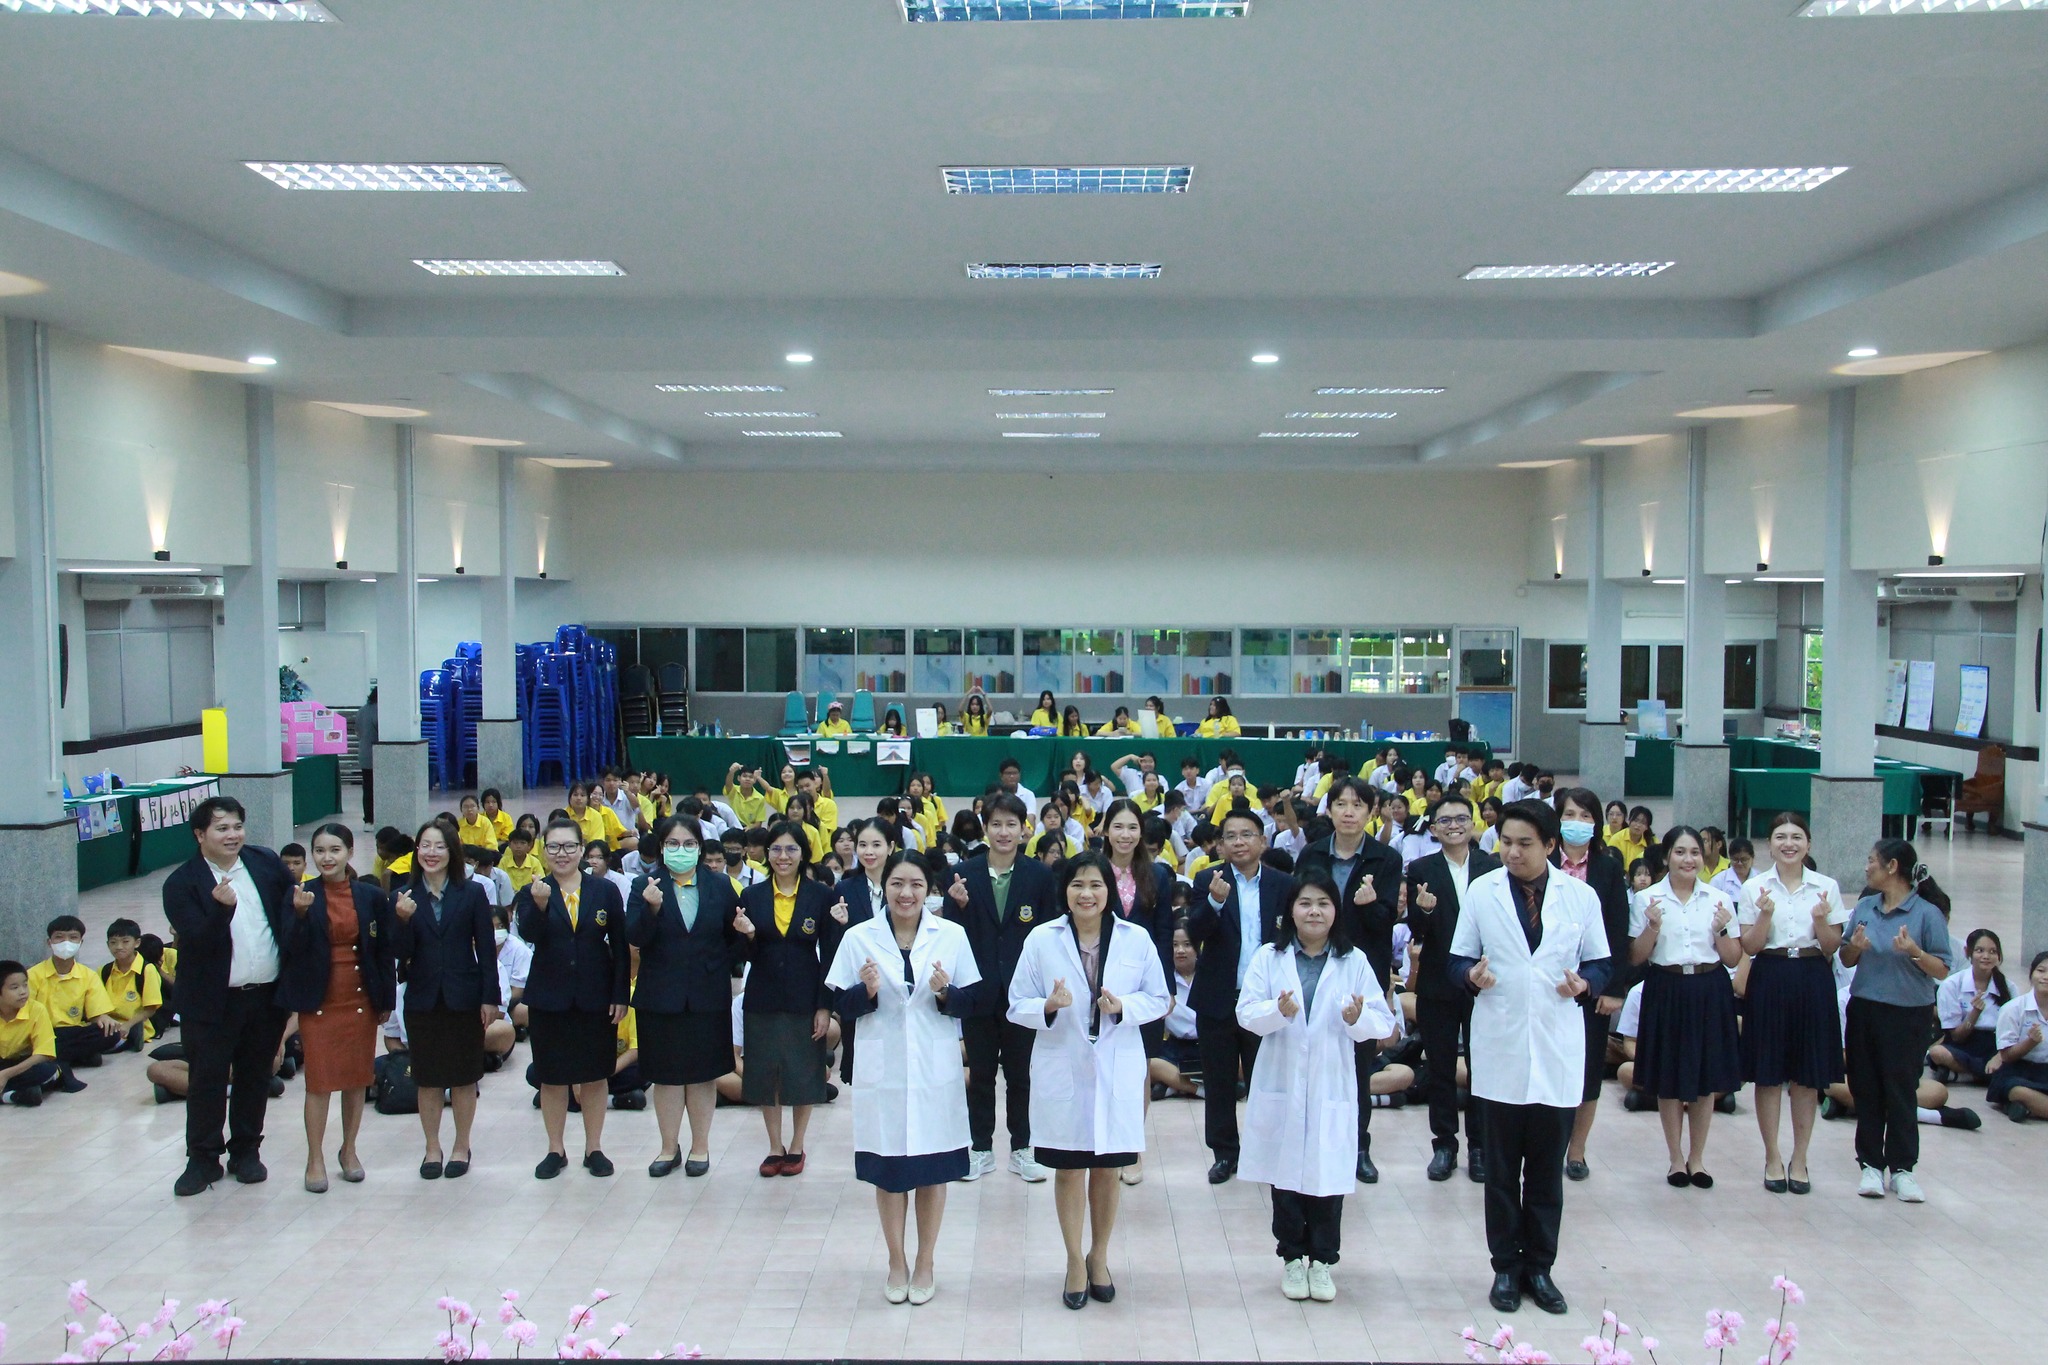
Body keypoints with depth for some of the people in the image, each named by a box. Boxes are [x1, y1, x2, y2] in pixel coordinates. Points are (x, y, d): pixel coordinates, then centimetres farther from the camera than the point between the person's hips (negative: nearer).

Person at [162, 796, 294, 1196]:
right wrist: (222, 907, -36)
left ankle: (246, 1151, 27)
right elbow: (198, 941, -19)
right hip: (211, 1002, -3)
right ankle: (203, 1158, 18)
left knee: (255, 1077, 13)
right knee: (206, 1081, 4)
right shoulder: (181, 883, -9)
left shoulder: (266, 863, 1)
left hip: (267, 995, 3)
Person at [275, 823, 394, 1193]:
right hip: (318, 1001, -2)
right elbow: (293, 950, -10)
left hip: (361, 999, 2)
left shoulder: (371, 896, 0)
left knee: (357, 1078, 9)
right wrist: (301, 913, -26)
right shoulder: (301, 896, -4)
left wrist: (386, 1001, 4)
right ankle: (315, 1159, 12)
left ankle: (349, 1151, 24)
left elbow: (384, 951, 4)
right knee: (319, 1081, 1)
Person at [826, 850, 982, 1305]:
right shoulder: (858, 937, -1)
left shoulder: (952, 936, 0)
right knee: (887, 1167, 7)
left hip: (936, 1070, 0)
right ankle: (896, 1263, 25)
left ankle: (924, 1263, 25)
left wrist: (945, 993, -18)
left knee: (933, 1166, 8)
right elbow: (844, 1007, 1)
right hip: (882, 1071, 0)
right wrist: (868, 991, -19)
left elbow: (970, 1002, 2)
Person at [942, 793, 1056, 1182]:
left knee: (1019, 1073, 11)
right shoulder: (964, 874, -2)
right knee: (980, 1073, 11)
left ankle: (1021, 1149, 23)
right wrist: (960, 906, -20)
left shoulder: (1038, 875, -3)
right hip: (978, 990, 1)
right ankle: (980, 1148, 23)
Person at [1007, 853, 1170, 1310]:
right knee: (1069, 1169, 8)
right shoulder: (1041, 939, -4)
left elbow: (1158, 999, 4)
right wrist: (1049, 1006, -22)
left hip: (1117, 1070, 1)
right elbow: (1017, 1006, -2)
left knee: (1108, 1169, 12)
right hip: (1062, 1070, -1)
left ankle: (1099, 1256, 32)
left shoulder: (1136, 939, -2)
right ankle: (1075, 1261, 25)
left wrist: (1123, 1007, -15)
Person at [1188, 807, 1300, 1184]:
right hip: (1218, 1000, 0)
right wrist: (1215, 901, -31)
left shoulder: (1283, 884, 1)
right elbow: (1195, 934, -15)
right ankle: (1224, 1153, 22)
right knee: (1220, 1082, 10)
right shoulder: (1208, 881, -3)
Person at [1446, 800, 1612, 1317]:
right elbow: (1458, 960, 5)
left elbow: (1599, 963, 8)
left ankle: (1539, 1267, 20)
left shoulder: (1581, 896, 4)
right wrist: (1472, 975, -17)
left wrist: (1584, 982, -14)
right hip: (1500, 1047, 0)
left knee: (1548, 1168, 8)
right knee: (1501, 1168, 7)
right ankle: (1506, 1267, 18)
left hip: (1558, 1048, 0)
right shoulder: (1480, 892, 3)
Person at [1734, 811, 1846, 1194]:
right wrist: (1765, 916, -18)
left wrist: (1821, 920, -15)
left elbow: (1832, 947, 4)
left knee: (1808, 1076, 6)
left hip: (1813, 980, 1)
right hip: (1770, 979, -1)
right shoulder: (1754, 888, -1)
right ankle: (1772, 1158, 17)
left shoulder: (1827, 887, 2)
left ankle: (1799, 1159, 19)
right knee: (1769, 1073, 4)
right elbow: (1749, 947, -2)